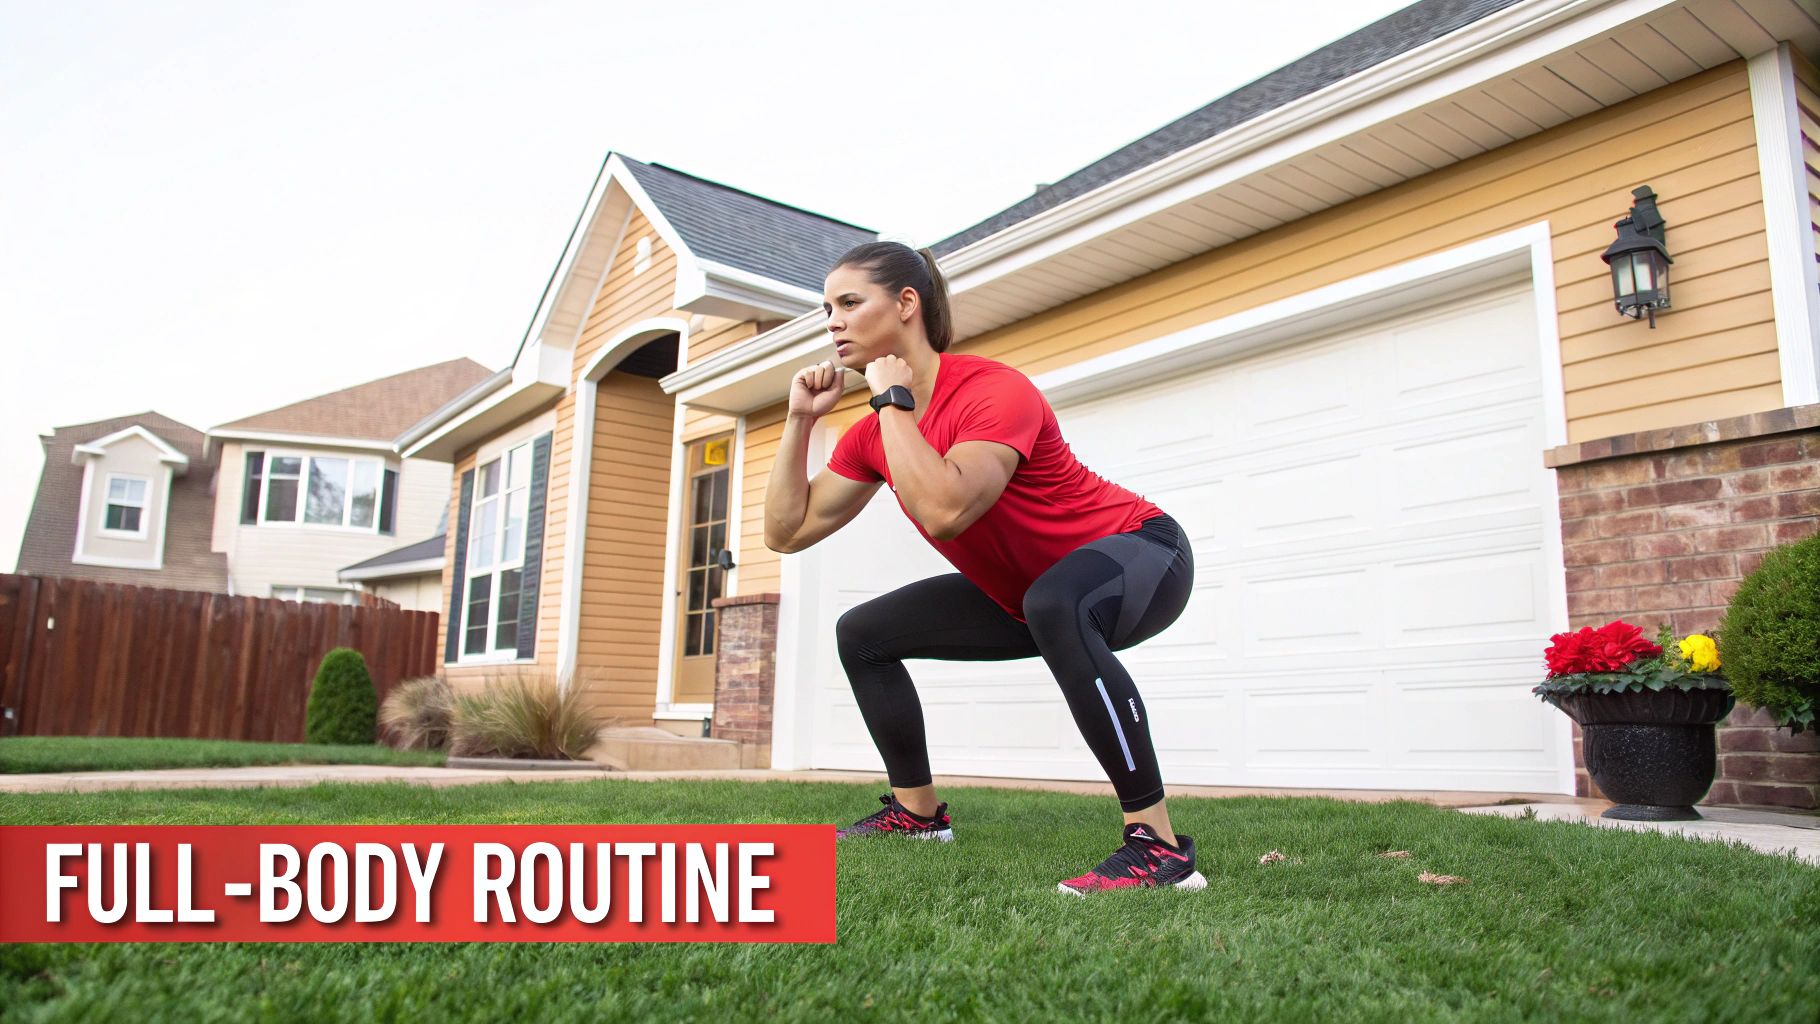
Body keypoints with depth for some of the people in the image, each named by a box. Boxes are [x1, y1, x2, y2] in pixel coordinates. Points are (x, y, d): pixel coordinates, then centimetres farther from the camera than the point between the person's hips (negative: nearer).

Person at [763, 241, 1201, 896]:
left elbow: (943, 512, -43)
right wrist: (800, 421, -8)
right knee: (863, 633, 10)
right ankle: (918, 812, 22)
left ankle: (1159, 847, -36)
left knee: (1054, 603, -44)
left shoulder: (994, 392, -27)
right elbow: (786, 532, -1)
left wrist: (894, 400, -31)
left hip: (1142, 554, -8)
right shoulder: (874, 434, -2)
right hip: (1028, 595, 9)